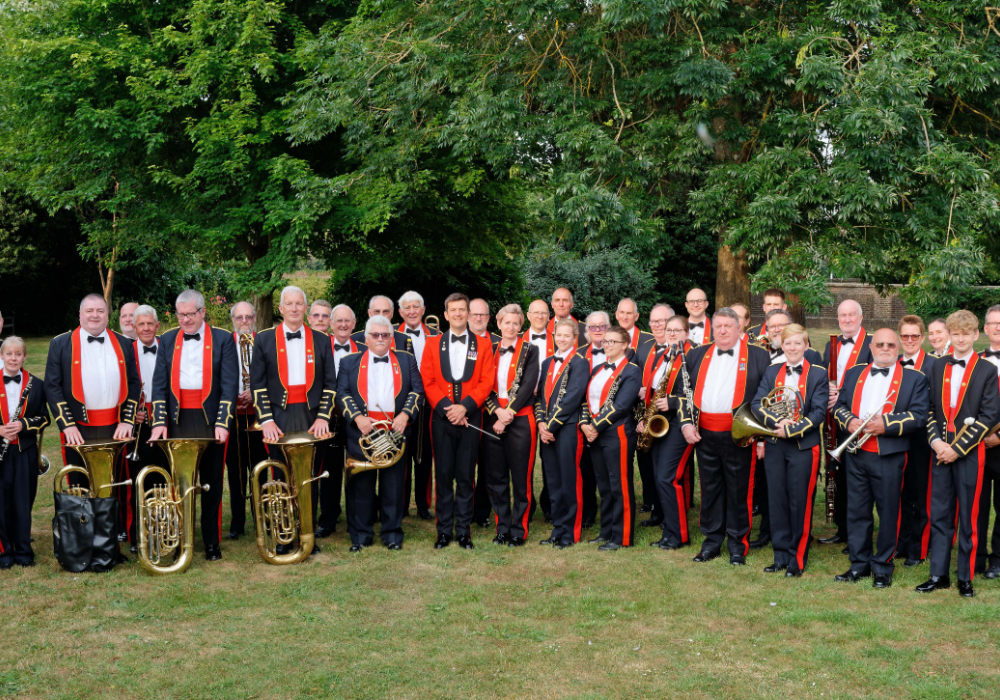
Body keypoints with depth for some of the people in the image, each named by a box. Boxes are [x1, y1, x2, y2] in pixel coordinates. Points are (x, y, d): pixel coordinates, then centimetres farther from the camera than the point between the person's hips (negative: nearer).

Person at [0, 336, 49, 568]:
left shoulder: (36, 385, 6)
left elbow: (44, 418, 5)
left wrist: (23, 424, -13)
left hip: (25, 451, 0)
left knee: (23, 500, 2)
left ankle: (23, 550, 12)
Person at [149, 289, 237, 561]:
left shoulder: (223, 339, 2)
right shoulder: (168, 340, 10)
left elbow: (230, 384, -4)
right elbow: (159, 383, 6)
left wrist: (223, 423, -13)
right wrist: (160, 421, -5)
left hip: (210, 420, -2)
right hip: (177, 421, 2)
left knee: (212, 485, 3)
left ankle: (212, 543, 11)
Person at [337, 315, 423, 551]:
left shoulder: (407, 361, 14)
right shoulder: (349, 362, 12)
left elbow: (417, 391, 6)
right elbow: (342, 393, 3)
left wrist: (405, 415, -10)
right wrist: (357, 418, -12)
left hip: (395, 431, 0)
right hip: (362, 431, 0)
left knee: (394, 485, 2)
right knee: (361, 486, 2)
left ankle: (392, 533, 12)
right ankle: (360, 535, 11)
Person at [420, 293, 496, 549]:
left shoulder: (482, 345, 7)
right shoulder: (433, 345, 9)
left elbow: (486, 382, -1)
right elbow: (428, 382, 2)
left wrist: (465, 407, -13)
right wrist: (446, 408, -11)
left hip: (470, 418, -1)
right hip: (442, 419, 1)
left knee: (466, 476, 3)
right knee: (443, 475, 3)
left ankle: (464, 530, 10)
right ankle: (444, 530, 10)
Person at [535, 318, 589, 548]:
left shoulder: (579, 363, -5)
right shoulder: (547, 363, 16)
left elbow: (572, 398, -14)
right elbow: (540, 395, 13)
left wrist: (551, 425, -14)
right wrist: (541, 422, -3)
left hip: (568, 428, -6)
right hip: (547, 429, 6)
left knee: (569, 482, -2)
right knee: (553, 481, 10)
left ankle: (570, 533, 6)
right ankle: (558, 530, 18)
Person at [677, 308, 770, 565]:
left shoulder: (758, 356, 2)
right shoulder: (697, 355, 13)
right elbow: (682, 391, 13)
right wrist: (686, 422, 1)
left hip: (739, 436, -3)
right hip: (704, 435, 4)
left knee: (739, 491, 2)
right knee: (710, 489, 10)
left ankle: (738, 544, 14)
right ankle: (712, 541, 21)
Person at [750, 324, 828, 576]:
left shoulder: (818, 374, -2)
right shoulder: (772, 372, 8)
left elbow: (819, 413, -9)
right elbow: (756, 405, 0)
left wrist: (791, 430, -17)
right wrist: (778, 421, -17)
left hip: (804, 445, -3)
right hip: (775, 445, 3)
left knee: (800, 503, 1)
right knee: (777, 501, 7)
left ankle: (798, 558, 13)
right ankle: (781, 555, 17)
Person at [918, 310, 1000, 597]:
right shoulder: (938, 368, 10)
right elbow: (931, 410, 9)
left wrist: (957, 448, -13)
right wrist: (936, 441, -8)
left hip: (970, 453, -3)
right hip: (941, 451, 4)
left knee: (968, 517, 2)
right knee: (939, 516, 6)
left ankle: (966, 577, 11)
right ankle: (939, 574, 14)